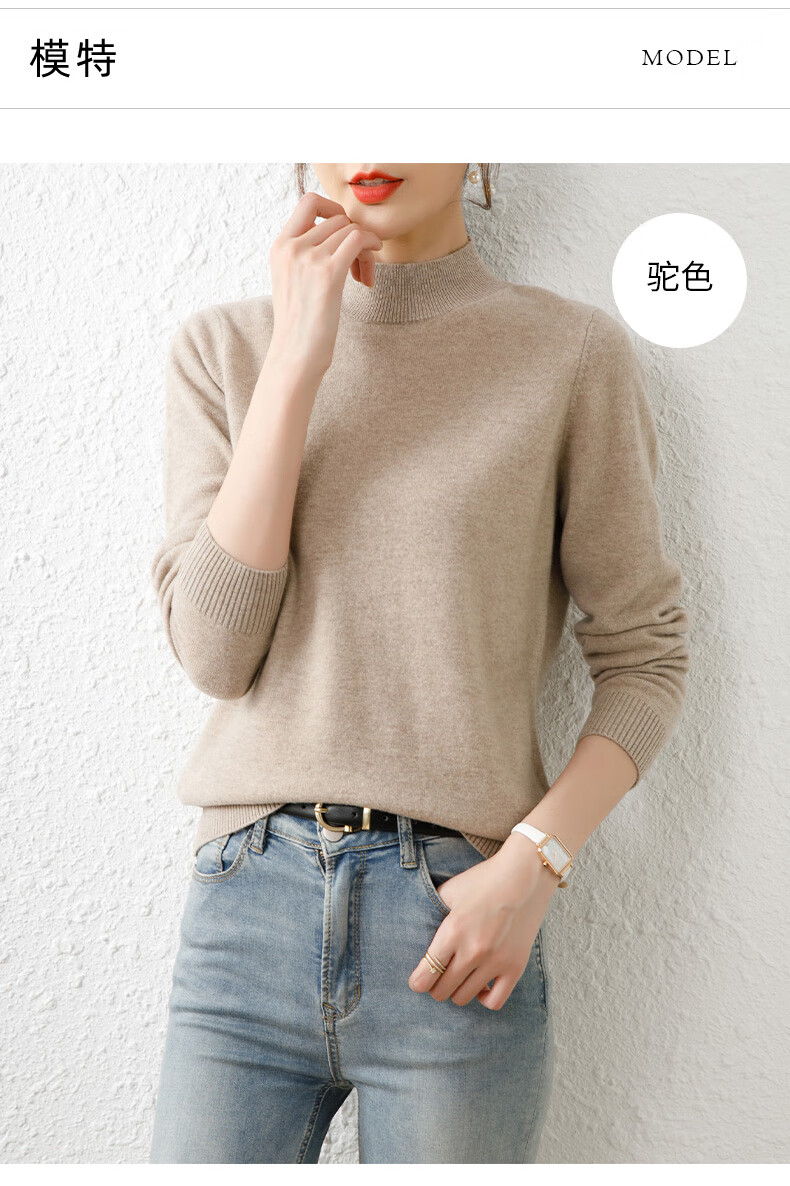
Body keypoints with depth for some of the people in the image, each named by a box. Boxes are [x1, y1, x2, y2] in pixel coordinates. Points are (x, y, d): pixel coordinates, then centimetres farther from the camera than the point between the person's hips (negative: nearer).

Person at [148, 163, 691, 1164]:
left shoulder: (574, 351, -1)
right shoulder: (221, 346, 5)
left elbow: (644, 654, 3)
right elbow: (214, 650, -5)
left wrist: (535, 863, -11)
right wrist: (297, 361, -9)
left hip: (456, 921, -1)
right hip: (247, 902, 2)